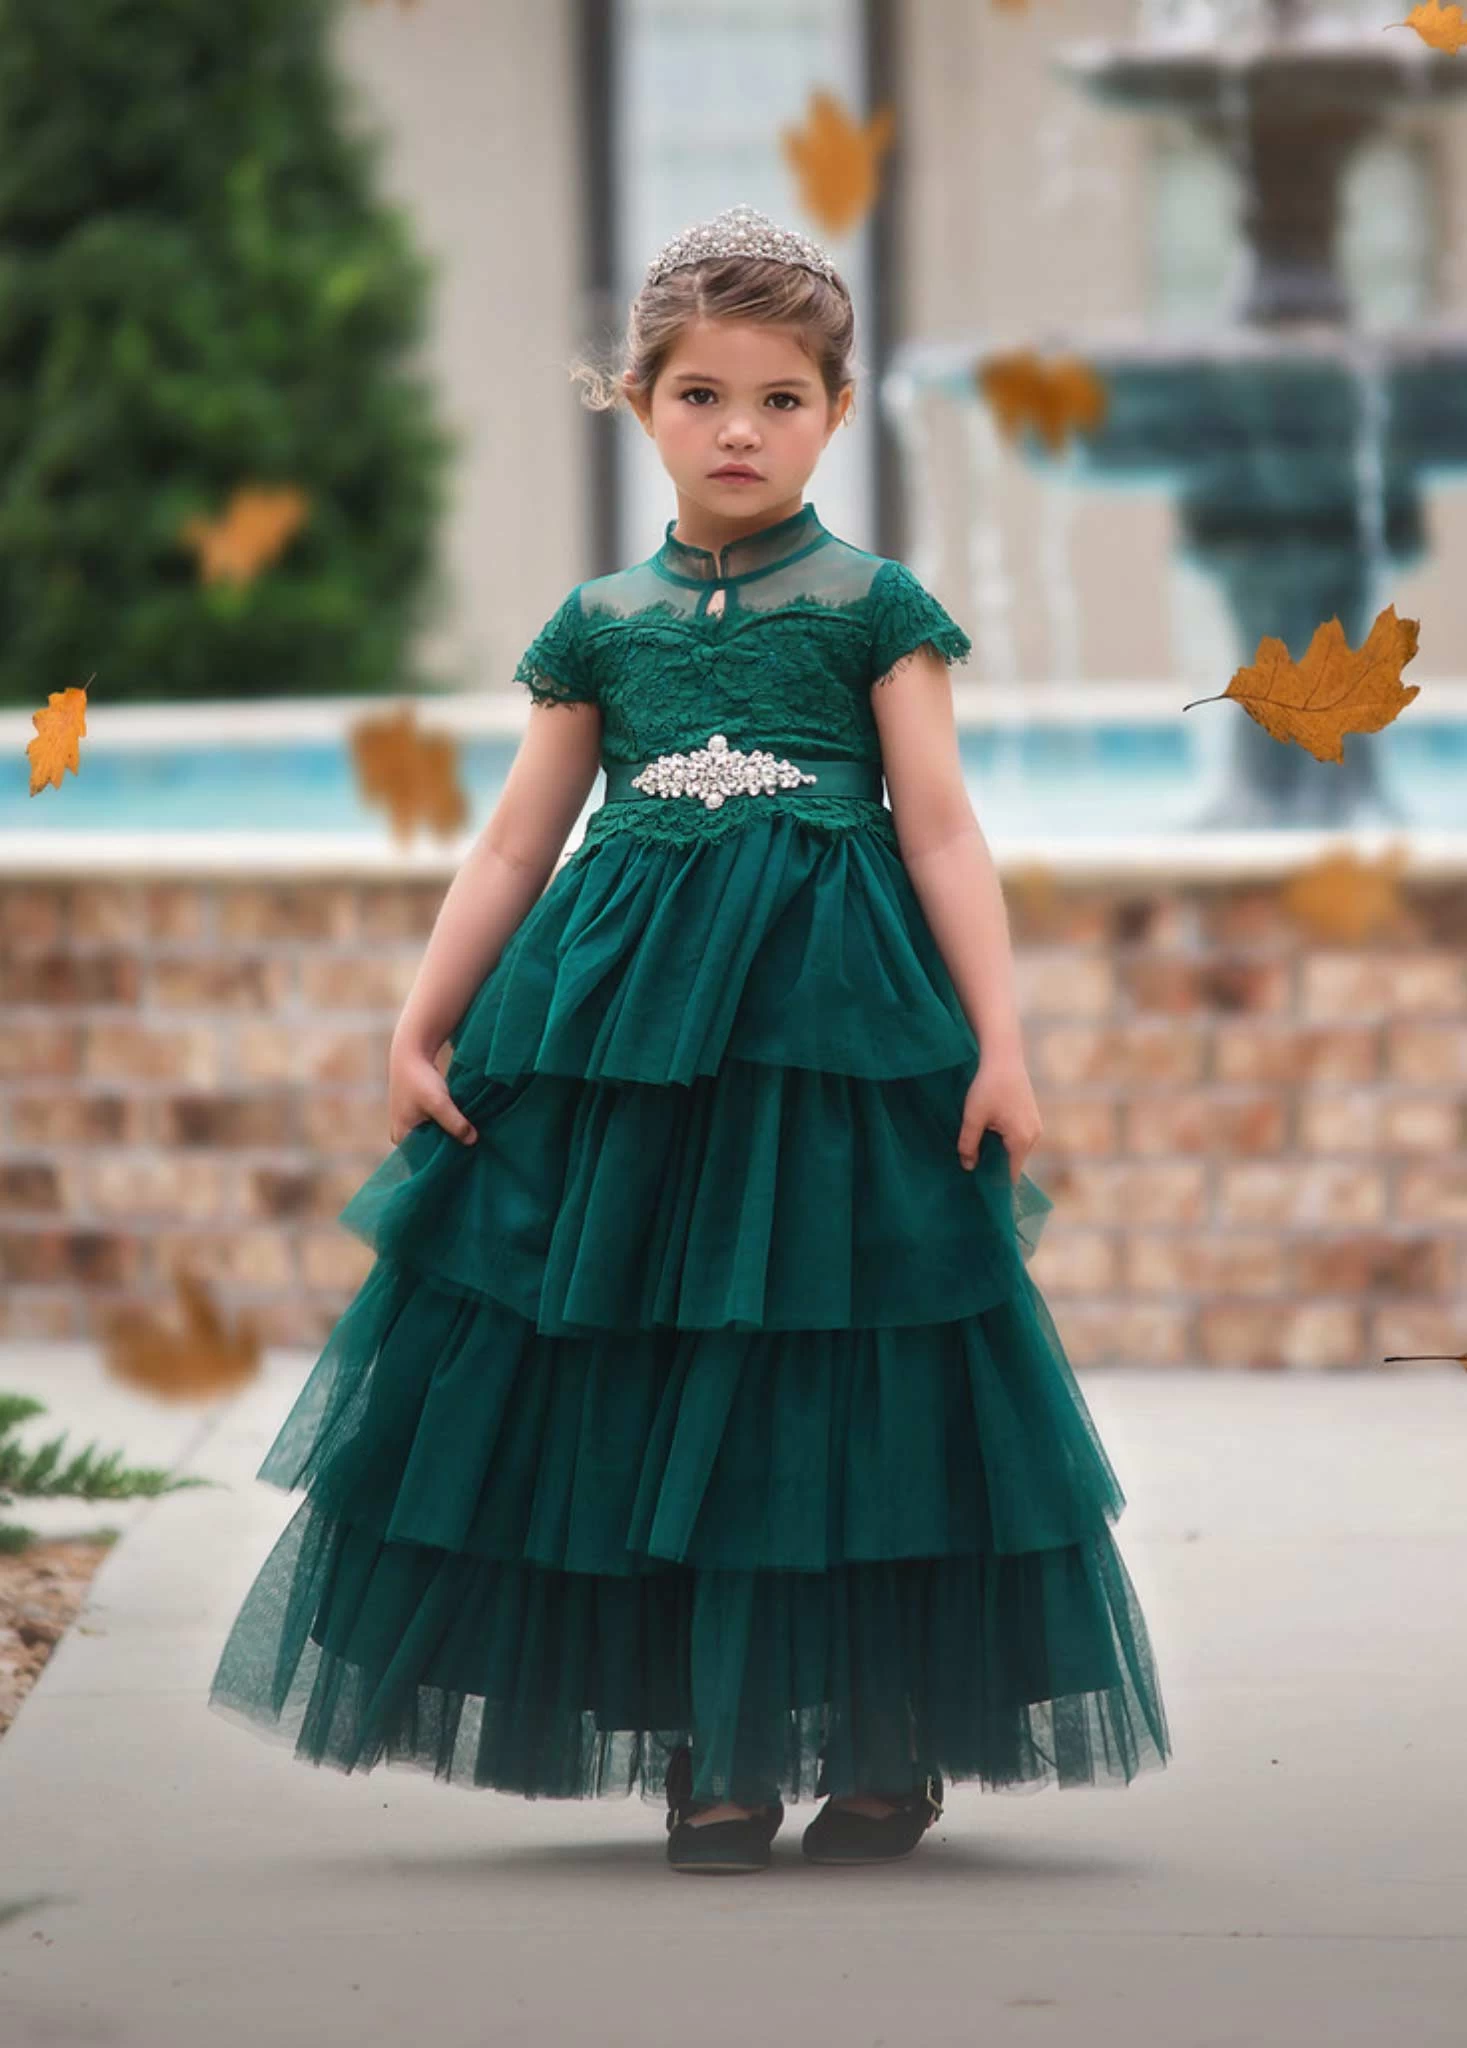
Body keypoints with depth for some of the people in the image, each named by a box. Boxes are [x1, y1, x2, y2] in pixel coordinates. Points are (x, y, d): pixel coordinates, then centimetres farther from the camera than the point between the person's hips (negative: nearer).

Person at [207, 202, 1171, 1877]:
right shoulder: (602, 624, 11)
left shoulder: (873, 606, 3)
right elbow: (514, 843, 13)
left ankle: (893, 1741, 10)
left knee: (848, 1379, -3)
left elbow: (941, 829, 0)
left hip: (839, 1021, -3)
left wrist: (999, 1043, -7)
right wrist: (419, 1029, 6)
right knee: (651, 1381, 1)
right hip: (629, 1027, 3)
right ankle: (710, 1753, 10)